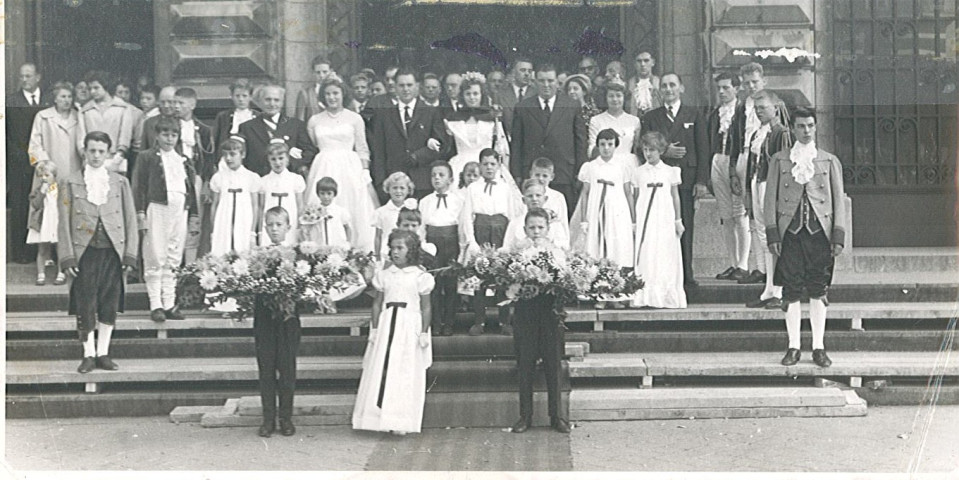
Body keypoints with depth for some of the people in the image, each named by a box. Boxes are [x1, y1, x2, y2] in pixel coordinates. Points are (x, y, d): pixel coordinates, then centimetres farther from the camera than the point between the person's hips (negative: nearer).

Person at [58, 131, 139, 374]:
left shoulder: (120, 183, 8)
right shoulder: (70, 184, 4)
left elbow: (130, 220, 7)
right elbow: (64, 223, 1)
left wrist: (130, 254, -1)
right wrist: (67, 257, -6)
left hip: (112, 252, 1)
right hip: (85, 253, -1)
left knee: (110, 305, 5)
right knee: (85, 306, -1)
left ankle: (103, 353, 16)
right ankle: (88, 354, 10)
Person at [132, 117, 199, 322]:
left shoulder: (184, 161, 20)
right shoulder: (146, 158, 5)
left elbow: (192, 189, 21)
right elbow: (139, 186, -1)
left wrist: (194, 215, 15)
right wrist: (140, 212, -9)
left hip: (180, 211, 5)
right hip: (157, 208, -4)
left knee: (174, 260, 6)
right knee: (155, 259, -4)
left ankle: (169, 304, 10)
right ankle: (156, 304, 0)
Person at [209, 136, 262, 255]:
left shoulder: (252, 177, 2)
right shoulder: (218, 177, 6)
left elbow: (255, 206, 5)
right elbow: (214, 205, 10)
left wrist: (253, 233, 1)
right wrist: (213, 232, 7)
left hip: (244, 228, -1)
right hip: (223, 227, 1)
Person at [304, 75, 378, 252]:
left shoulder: (354, 118, 4)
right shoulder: (314, 121, 9)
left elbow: (362, 149, 4)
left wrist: (366, 175, -3)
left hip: (349, 168, -1)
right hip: (323, 169, 1)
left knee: (354, 215, -2)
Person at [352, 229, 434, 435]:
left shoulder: (420, 276, -1)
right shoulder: (384, 275, 7)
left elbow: (426, 308, 0)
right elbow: (377, 304, 9)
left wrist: (424, 333, -6)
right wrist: (374, 329, 3)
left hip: (410, 327, -3)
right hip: (386, 325, 3)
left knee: (406, 374, -1)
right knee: (381, 372, 0)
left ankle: (400, 422, 4)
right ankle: (382, 417, 7)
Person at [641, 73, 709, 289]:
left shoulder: (694, 116, 11)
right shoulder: (651, 117, 13)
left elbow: (702, 149, 5)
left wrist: (701, 180, -3)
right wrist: (664, 152, -12)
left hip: (686, 179, 0)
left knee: (685, 228, -1)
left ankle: (686, 275, 5)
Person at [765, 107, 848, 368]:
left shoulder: (830, 161, 10)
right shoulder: (779, 160, 8)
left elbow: (839, 200, 9)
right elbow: (771, 199, 6)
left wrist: (838, 235, 0)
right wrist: (772, 234, -3)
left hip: (820, 232, 1)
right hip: (790, 232, 0)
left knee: (819, 292, 3)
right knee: (791, 293, 1)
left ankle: (818, 347, 11)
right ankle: (793, 347, 10)